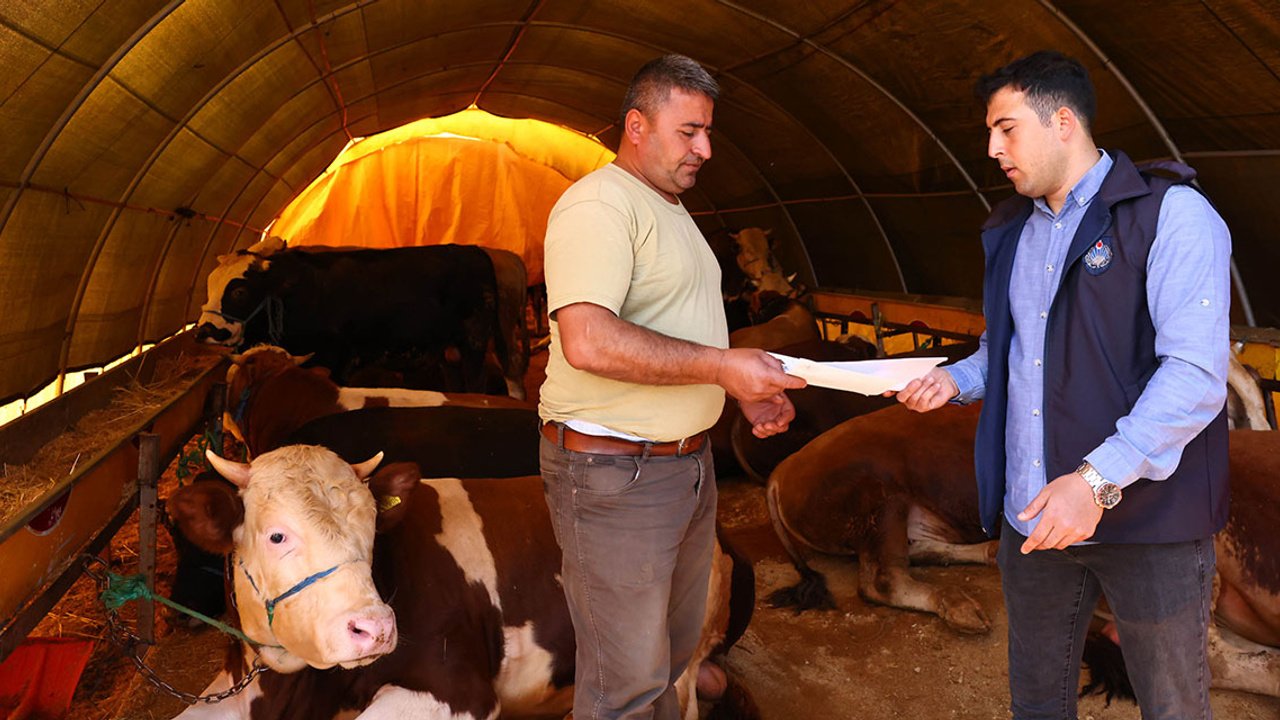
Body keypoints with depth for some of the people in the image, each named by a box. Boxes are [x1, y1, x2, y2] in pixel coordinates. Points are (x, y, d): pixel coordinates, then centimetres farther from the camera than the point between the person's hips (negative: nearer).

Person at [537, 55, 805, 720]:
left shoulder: (671, 210, 17)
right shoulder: (599, 204, -17)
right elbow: (587, 341, -31)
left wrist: (747, 391, 10)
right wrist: (722, 365, -27)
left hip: (687, 460, 10)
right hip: (612, 472, -10)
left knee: (672, 646, 23)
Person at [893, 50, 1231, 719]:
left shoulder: (1172, 214, -10)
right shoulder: (1012, 232, 14)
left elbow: (1196, 374, -19)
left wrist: (1097, 478, -27)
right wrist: (954, 379, 3)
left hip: (1147, 515, -6)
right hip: (1033, 515, 6)